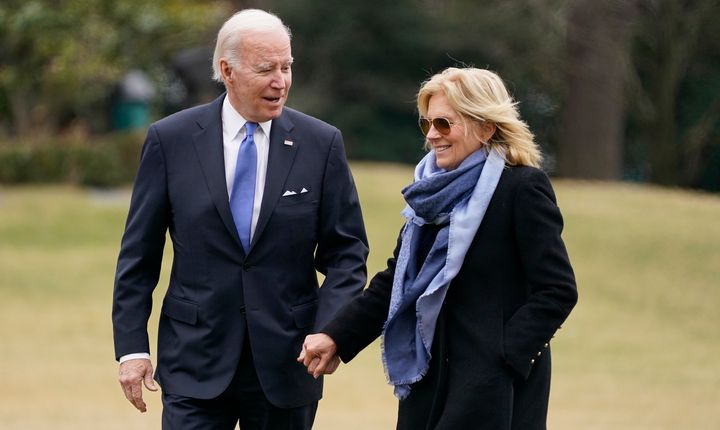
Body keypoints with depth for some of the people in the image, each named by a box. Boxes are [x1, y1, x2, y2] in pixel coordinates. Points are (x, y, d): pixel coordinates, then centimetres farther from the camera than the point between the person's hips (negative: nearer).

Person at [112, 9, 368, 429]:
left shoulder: (322, 143, 1)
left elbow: (346, 252, 3)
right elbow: (139, 254, 3)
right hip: (196, 361, -1)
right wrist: (132, 346, -2)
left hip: (286, 361, 1)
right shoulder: (171, 139, 0)